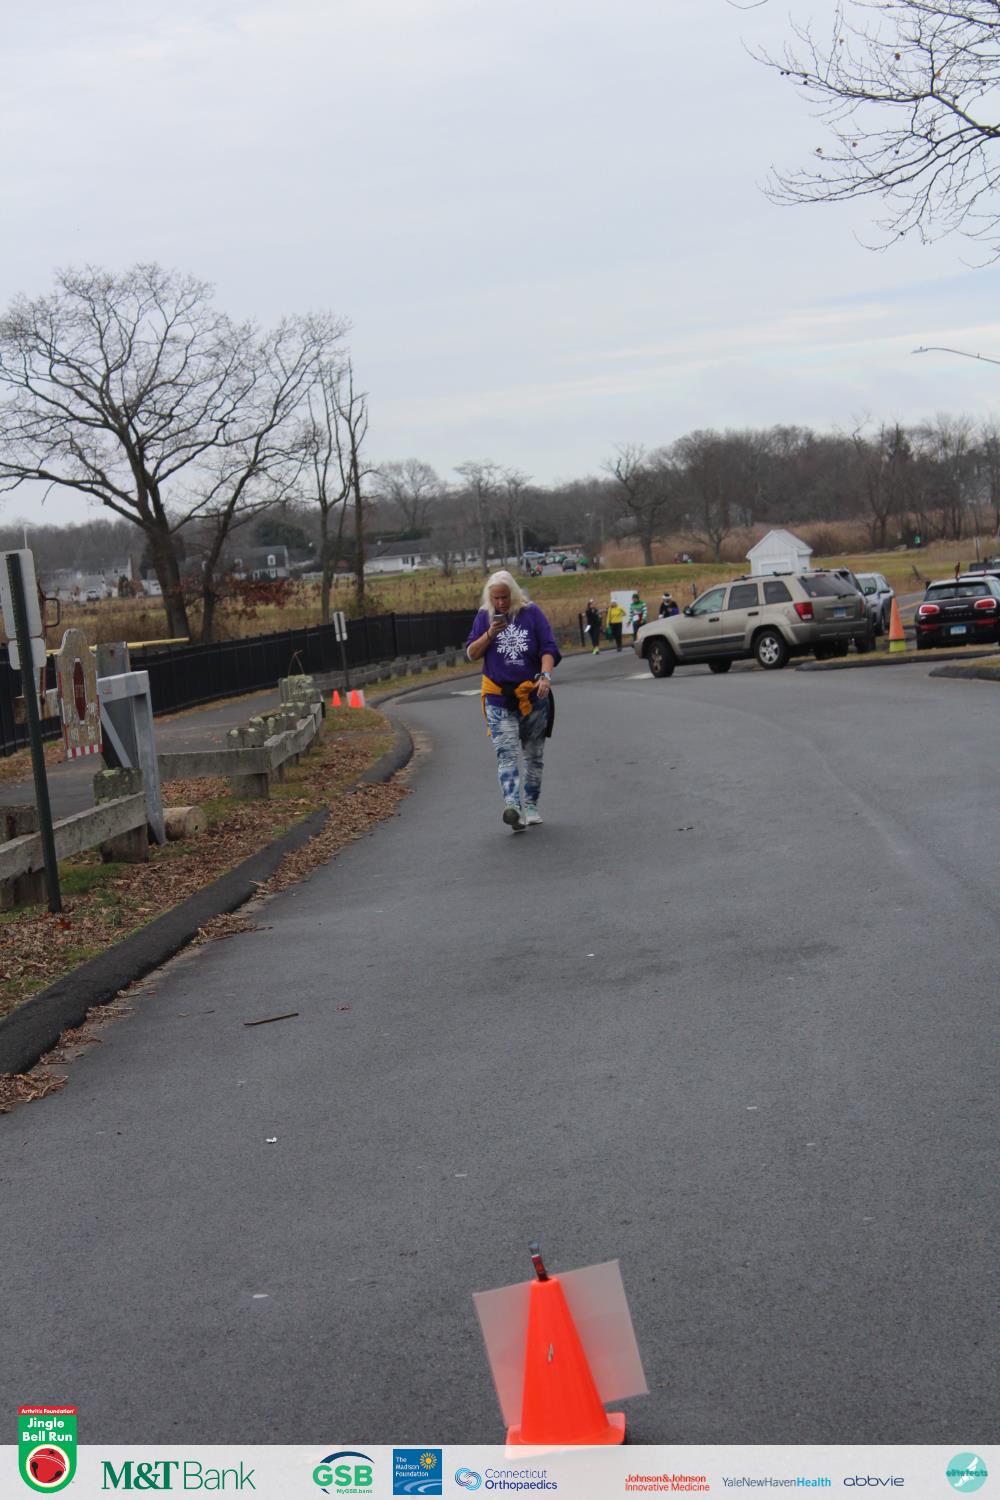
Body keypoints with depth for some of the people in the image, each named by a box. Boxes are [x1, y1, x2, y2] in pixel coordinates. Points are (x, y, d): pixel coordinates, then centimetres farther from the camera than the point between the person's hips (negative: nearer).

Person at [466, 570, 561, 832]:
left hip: (533, 696, 1)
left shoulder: (531, 613, 0)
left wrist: (545, 676, -19)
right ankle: (512, 807, -27)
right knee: (506, 754, -15)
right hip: (498, 699, -1)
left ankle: (530, 806, 24)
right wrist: (489, 635, -13)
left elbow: (548, 649, -3)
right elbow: (471, 654, 3)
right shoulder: (484, 617, 5)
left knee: (534, 755, 11)